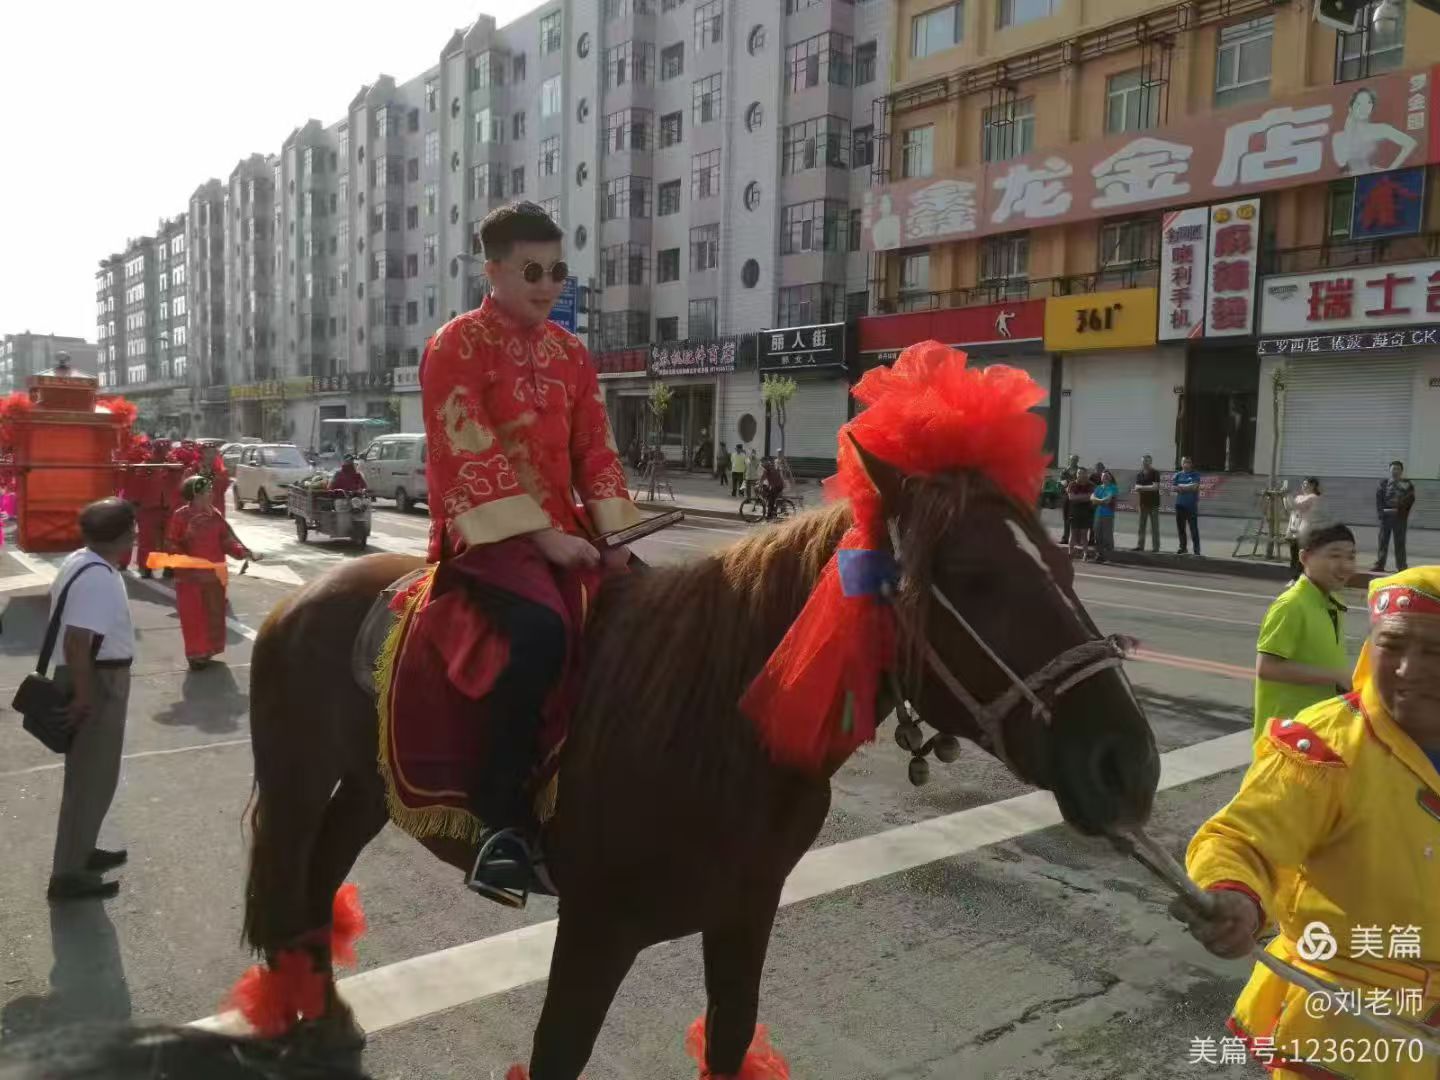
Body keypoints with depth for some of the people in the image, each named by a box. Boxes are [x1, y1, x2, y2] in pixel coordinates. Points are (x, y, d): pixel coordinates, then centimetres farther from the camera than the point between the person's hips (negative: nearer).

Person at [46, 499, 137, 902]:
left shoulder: (78, 560, 6)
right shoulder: (100, 579, -25)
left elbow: (56, 601, 20)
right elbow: (77, 643, -31)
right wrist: (82, 696, -23)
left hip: (90, 678, 10)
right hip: (99, 684, -10)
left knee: (87, 774, 22)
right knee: (93, 779, 0)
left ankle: (79, 851, 37)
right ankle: (68, 874, 9)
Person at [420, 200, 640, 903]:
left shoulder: (571, 353, 15)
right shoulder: (457, 345, -5)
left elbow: (596, 451, 10)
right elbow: (473, 459, -14)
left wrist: (614, 531, -6)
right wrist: (541, 535, -21)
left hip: (563, 528, 7)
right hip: (486, 531, -7)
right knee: (541, 628, -34)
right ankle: (504, 821, -22)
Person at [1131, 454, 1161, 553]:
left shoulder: (1155, 473, -7)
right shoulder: (1139, 474, 9)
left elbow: (1155, 487, -16)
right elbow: (1137, 487, 2)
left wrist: (1142, 487, -15)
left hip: (1153, 503, -5)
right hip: (1143, 503, 5)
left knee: (1154, 526, -2)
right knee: (1141, 525, 8)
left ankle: (1155, 547, 0)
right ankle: (1140, 545, 12)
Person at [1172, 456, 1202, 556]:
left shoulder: (1195, 475, 1)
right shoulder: (1178, 475, 11)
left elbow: (1194, 486, -12)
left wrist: (1180, 486, -6)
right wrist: (1188, 487, -8)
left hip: (1192, 506, -4)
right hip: (1180, 505, 4)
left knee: (1194, 529, -6)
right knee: (1181, 528, 8)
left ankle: (1197, 550, -4)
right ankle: (1183, 548, 17)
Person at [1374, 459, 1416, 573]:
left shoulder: (1407, 484, 3)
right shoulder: (1384, 483, 7)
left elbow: (1409, 500, -2)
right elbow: (1378, 498, 2)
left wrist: (1398, 509, -13)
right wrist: (1380, 512, -8)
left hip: (1400, 517, -2)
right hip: (1386, 515, 2)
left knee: (1400, 542, 1)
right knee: (1383, 541, 5)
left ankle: (1402, 566, 6)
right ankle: (1379, 565, 8)